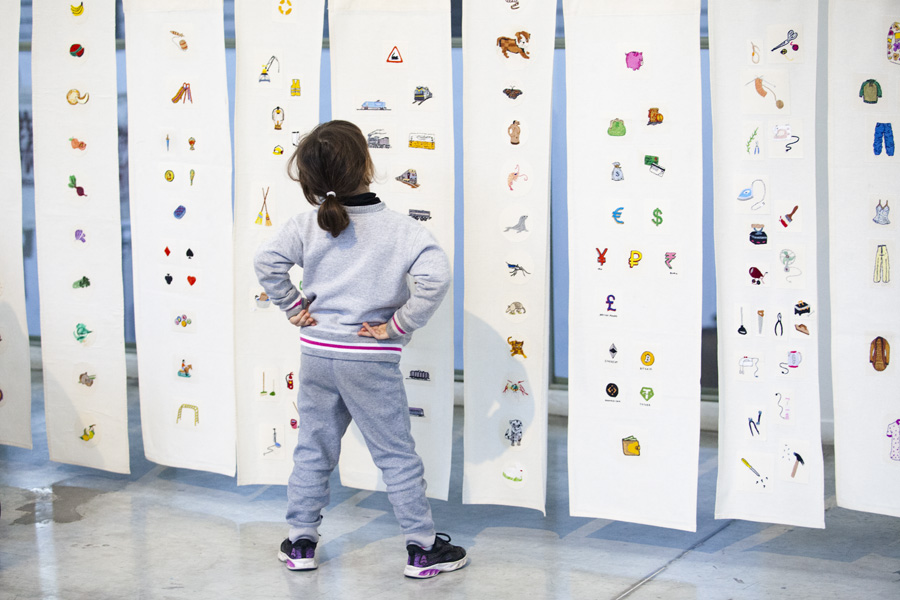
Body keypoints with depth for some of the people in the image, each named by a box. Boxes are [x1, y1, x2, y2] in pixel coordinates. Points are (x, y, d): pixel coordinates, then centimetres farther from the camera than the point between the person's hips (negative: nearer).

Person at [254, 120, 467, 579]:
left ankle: (300, 543, 25)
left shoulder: (308, 224, -3)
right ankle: (423, 549, 14)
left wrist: (294, 308, 4)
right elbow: (435, 276, -24)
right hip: (371, 362, -4)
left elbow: (266, 261, -6)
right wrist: (399, 325, -14)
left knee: (313, 449, 17)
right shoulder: (398, 228, -13)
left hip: (316, 353, 4)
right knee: (397, 456, 7)